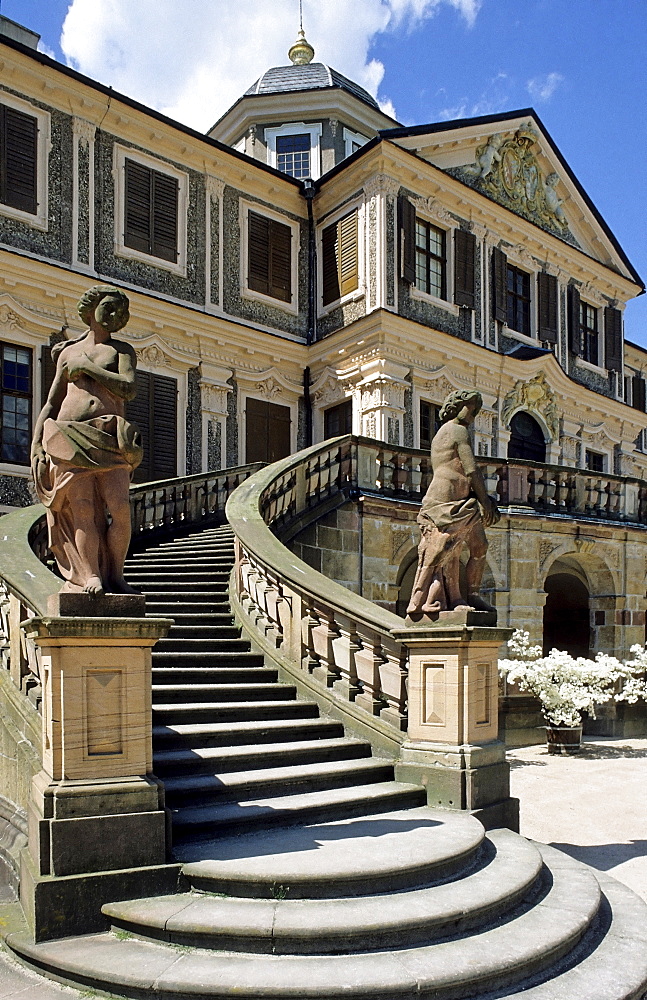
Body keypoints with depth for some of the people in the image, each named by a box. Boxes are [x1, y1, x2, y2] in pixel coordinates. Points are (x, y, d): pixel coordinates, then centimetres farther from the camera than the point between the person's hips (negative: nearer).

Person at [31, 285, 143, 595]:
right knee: (83, 510, -10)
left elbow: (128, 389, -5)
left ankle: (115, 575, -2)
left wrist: (87, 367, -1)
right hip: (69, 437, 2)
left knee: (120, 510, -14)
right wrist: (36, 445, 11)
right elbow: (51, 404, 21)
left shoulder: (122, 350, 16)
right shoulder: (68, 353, 21)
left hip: (109, 437, -1)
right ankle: (90, 576, -7)